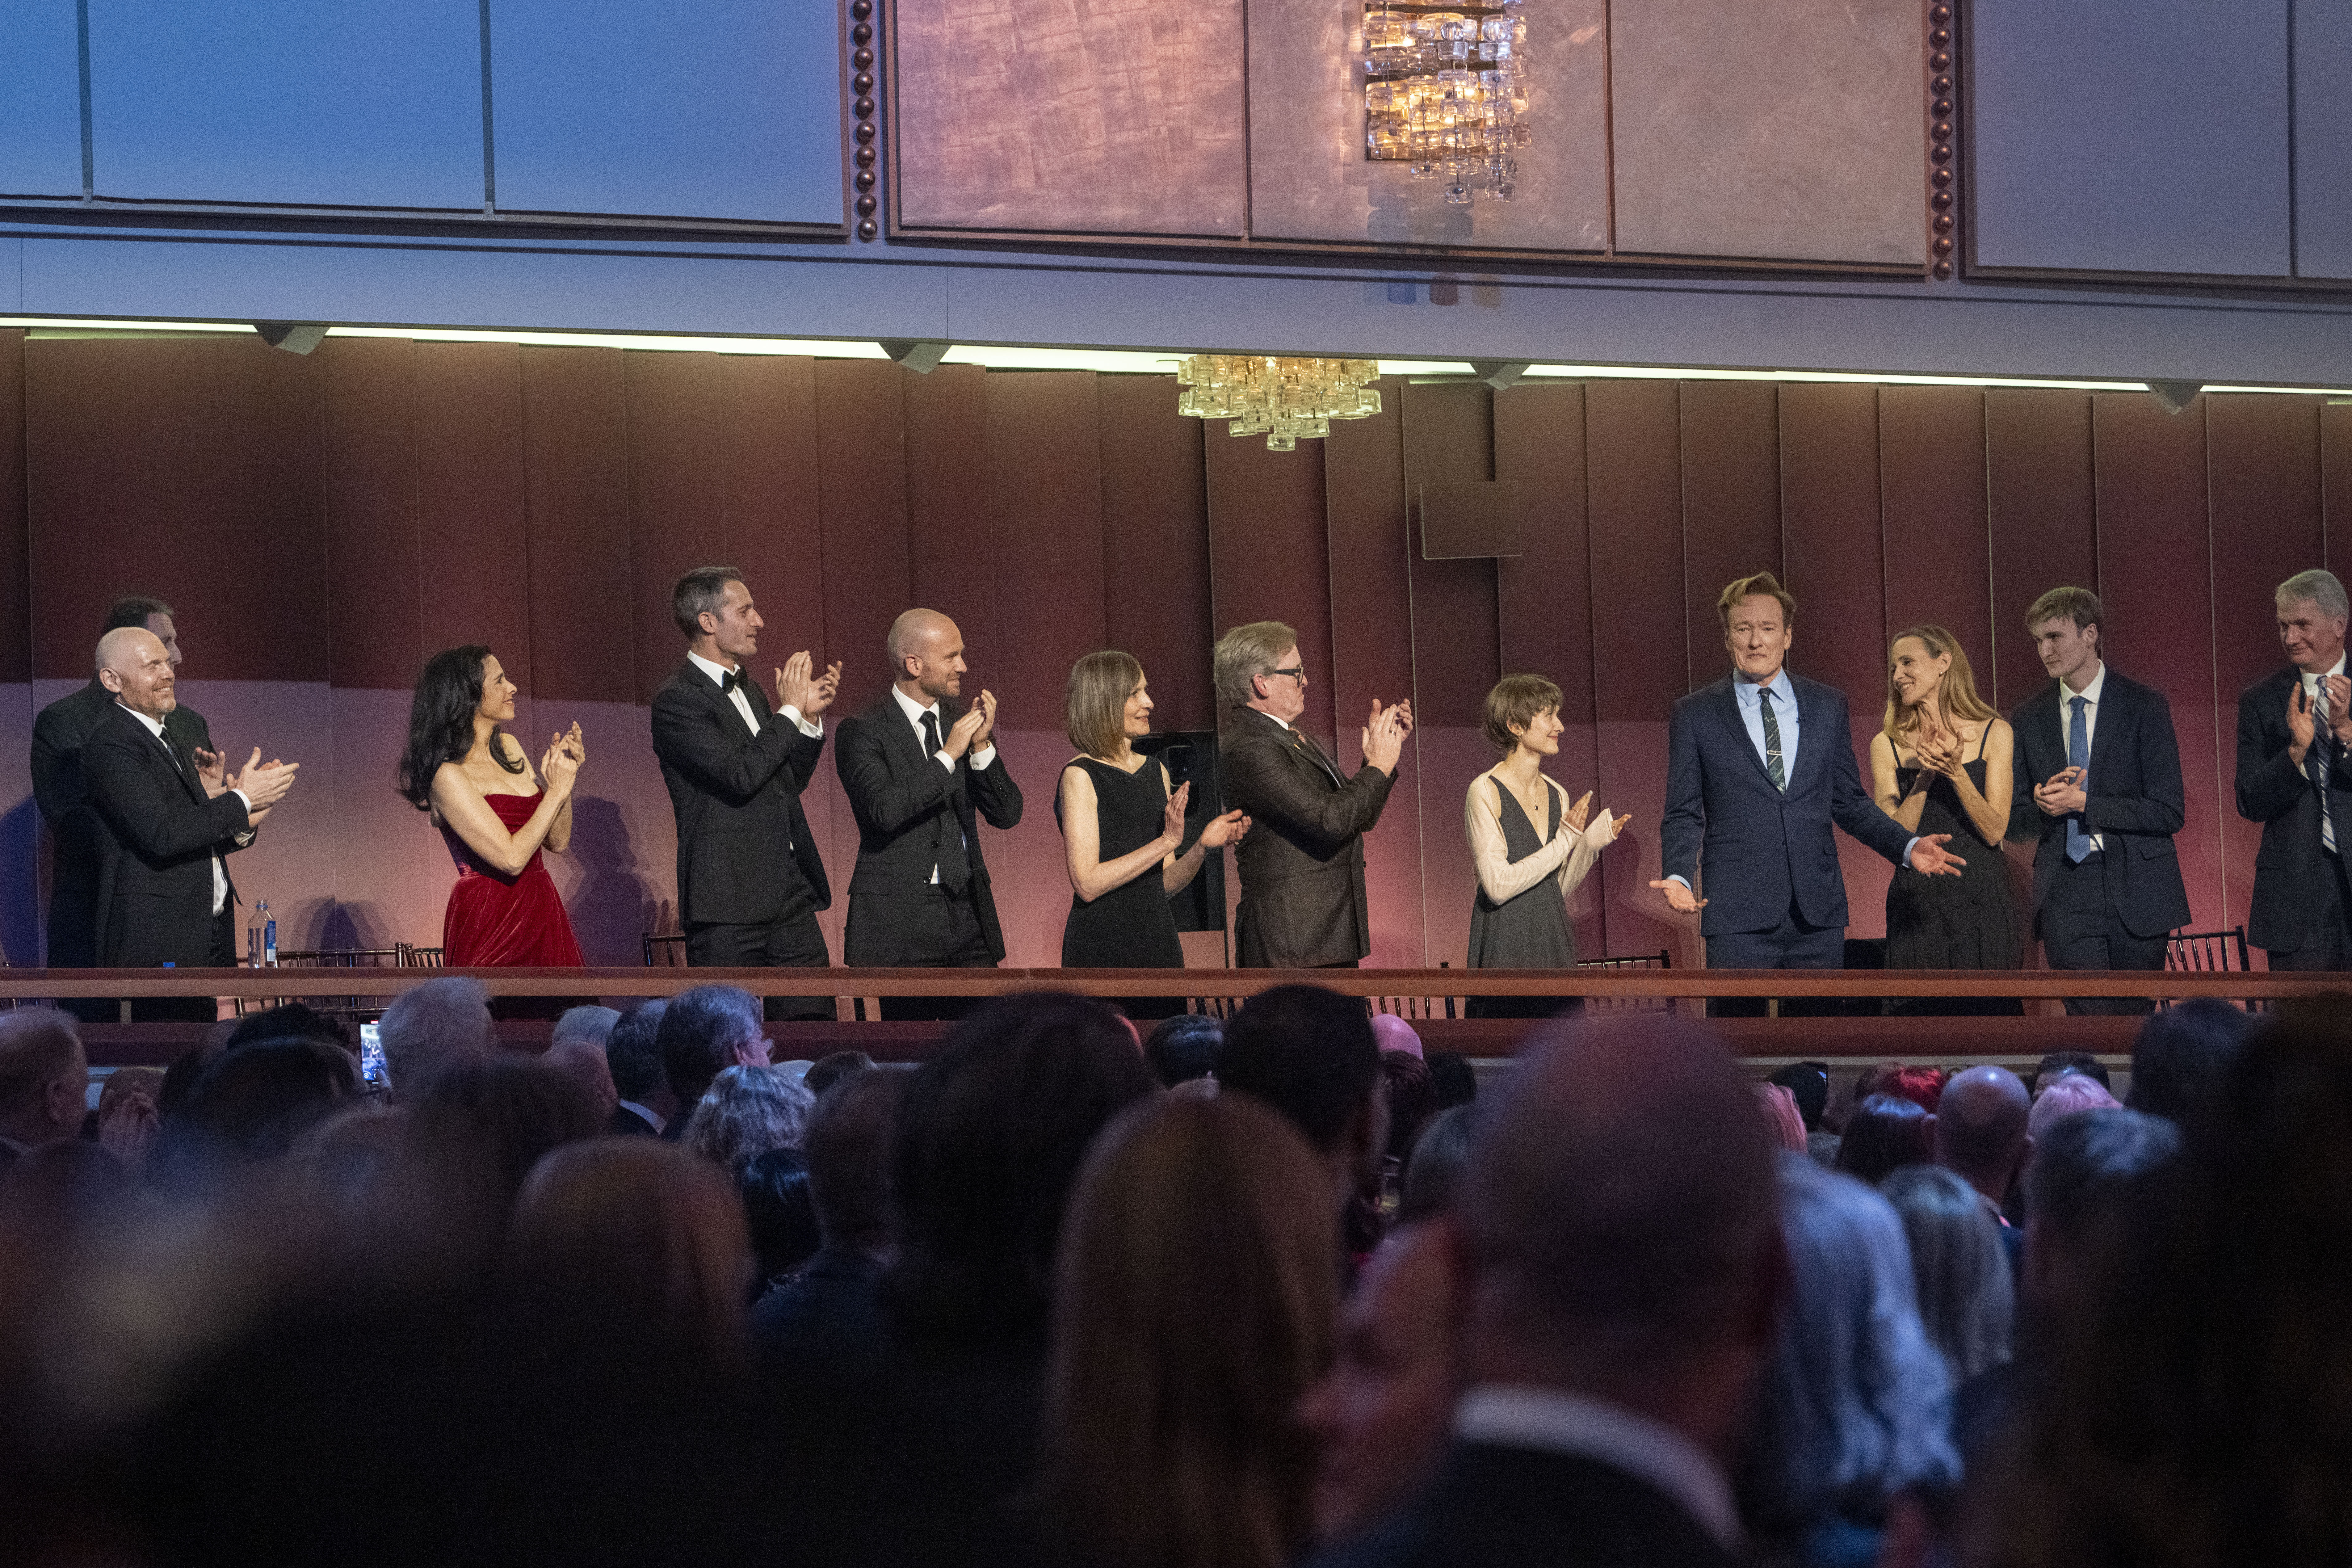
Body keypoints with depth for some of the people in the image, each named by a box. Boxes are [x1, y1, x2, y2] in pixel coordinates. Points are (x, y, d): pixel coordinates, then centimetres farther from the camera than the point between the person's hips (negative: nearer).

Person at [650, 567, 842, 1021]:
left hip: (790, 895, 8)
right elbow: (740, 776, -22)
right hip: (729, 902, -8)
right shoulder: (677, 701, -11)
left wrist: (811, 718, 7)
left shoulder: (748, 689, 17)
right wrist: (790, 711, -13)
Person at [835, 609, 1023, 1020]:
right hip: (900, 920, -6)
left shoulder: (960, 722, 13)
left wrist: (982, 747, -6)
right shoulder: (863, 732, -5)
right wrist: (948, 756, -16)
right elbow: (884, 810, -20)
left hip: (970, 914, 6)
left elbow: (1007, 814, 8)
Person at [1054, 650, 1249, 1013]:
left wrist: (1203, 847, -5)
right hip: (1102, 950, -6)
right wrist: (1166, 842, -18)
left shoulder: (1156, 772, 13)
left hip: (1158, 940, 6)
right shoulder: (1080, 776, -8)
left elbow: (1165, 885, 14)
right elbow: (1087, 884, -16)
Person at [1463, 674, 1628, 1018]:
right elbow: (1498, 887, -16)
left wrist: (1591, 843, 0)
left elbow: (1557, 891, 14)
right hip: (1506, 948, -6)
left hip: (1554, 948, 6)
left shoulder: (1557, 796, 11)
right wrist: (1564, 842, -14)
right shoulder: (1486, 792, -8)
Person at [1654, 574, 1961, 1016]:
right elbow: (1683, 815, 4)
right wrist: (1679, 877, -14)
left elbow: (1850, 803, 15)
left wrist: (1908, 846, 1)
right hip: (1738, 917, -3)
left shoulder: (1828, 706, 12)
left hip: (1819, 914, 3)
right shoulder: (1695, 715, 5)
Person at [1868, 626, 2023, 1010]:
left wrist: (1957, 773, -17)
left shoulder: (1994, 733, 3)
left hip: (1981, 902, -1)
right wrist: (1924, 778, -15)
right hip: (1917, 903, 1)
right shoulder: (1887, 745, 6)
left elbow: (1995, 832, -3)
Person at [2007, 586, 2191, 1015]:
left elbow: (2170, 813, -5)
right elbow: (2014, 822, 15)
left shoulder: (2145, 706, 0)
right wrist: (2043, 806, -8)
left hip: (2135, 891, -1)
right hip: (2067, 895, 1)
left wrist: (2083, 803, -12)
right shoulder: (2028, 718, 10)